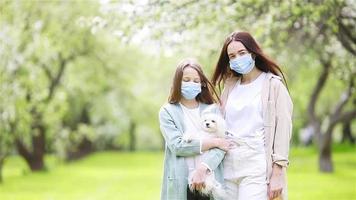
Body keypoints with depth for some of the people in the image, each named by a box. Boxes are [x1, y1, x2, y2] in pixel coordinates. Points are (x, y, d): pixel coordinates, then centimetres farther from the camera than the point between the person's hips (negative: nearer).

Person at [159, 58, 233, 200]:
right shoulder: (167, 111, 6)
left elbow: (221, 147, -2)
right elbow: (177, 146, -9)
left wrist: (203, 169, -18)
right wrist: (214, 142, -9)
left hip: (211, 183, 2)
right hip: (181, 185, -1)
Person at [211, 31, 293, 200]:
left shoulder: (273, 85, 0)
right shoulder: (230, 86, 16)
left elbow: (283, 129, -4)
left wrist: (277, 174, -11)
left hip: (257, 169, -5)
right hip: (229, 167, 5)